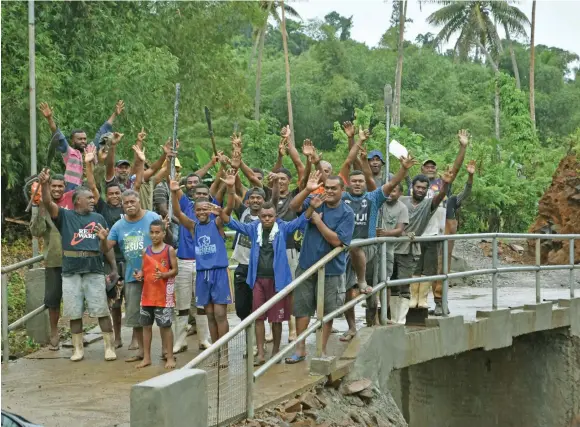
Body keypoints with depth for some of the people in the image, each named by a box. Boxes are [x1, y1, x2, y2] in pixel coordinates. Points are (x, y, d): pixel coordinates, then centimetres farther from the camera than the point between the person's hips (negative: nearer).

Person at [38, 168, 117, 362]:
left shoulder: (98, 218, 11)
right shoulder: (64, 215, 4)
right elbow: (48, 203, -13)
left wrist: (114, 267, 3)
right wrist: (44, 184, -32)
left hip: (94, 269, 1)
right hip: (71, 271, -1)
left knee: (102, 310, 0)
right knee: (74, 312, 5)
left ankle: (109, 347, 7)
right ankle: (78, 348, 15)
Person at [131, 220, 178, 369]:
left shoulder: (169, 250, -5)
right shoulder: (146, 251, 8)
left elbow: (174, 270, -5)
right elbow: (144, 269, 14)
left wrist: (163, 275, -23)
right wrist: (139, 274, -8)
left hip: (164, 295, -5)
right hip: (147, 294, 5)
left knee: (165, 325, -1)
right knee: (146, 325, 9)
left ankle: (170, 357, 9)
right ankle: (146, 357, 20)